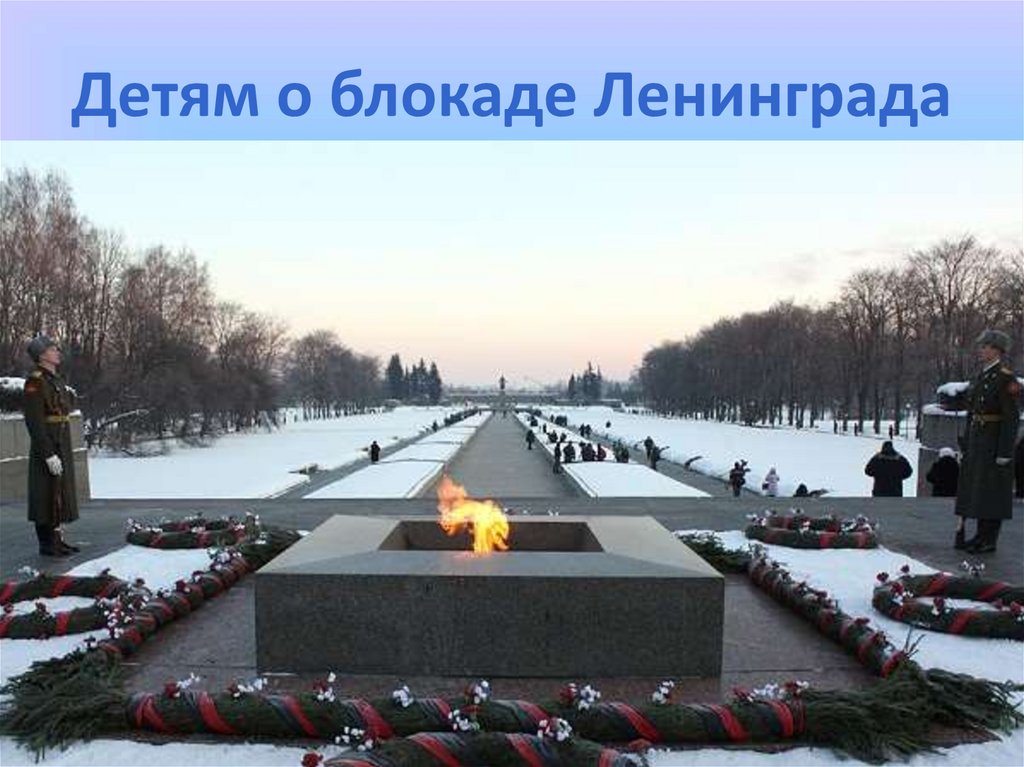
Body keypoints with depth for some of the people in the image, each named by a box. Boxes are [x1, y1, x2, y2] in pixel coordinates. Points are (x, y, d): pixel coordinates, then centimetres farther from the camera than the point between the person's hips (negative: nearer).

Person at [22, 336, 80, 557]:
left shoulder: (56, 379, 14)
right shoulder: (35, 382, -15)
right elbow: (34, 422, -20)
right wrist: (49, 454, -23)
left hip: (63, 447, 9)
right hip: (47, 448, -9)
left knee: (62, 493, 14)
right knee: (49, 495, -2)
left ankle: (57, 538, 24)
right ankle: (47, 543, 6)